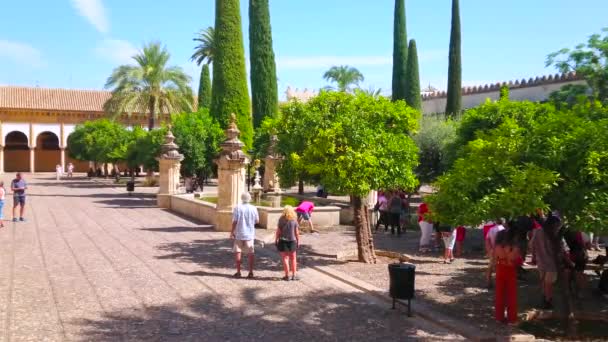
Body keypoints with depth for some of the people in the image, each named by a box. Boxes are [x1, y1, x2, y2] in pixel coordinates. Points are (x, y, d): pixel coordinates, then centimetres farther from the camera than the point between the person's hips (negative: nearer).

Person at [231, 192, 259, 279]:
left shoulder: (237, 208, -11)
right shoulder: (253, 209, -5)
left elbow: (234, 221, -10)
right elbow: (257, 221, 4)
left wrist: (232, 232, 0)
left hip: (239, 233, -1)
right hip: (250, 234, 2)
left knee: (237, 252, 9)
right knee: (250, 253, 8)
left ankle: (238, 272, 11)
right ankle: (251, 272, 7)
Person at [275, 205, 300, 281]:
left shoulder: (281, 220, -7)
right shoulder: (294, 220, -4)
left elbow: (278, 232, -7)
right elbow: (297, 232, -2)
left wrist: (276, 240, 3)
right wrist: (298, 241, 8)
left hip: (283, 241, -2)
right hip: (292, 241, 2)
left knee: (285, 258, 4)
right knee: (293, 258, 14)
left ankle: (287, 275, 4)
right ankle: (294, 275, 15)